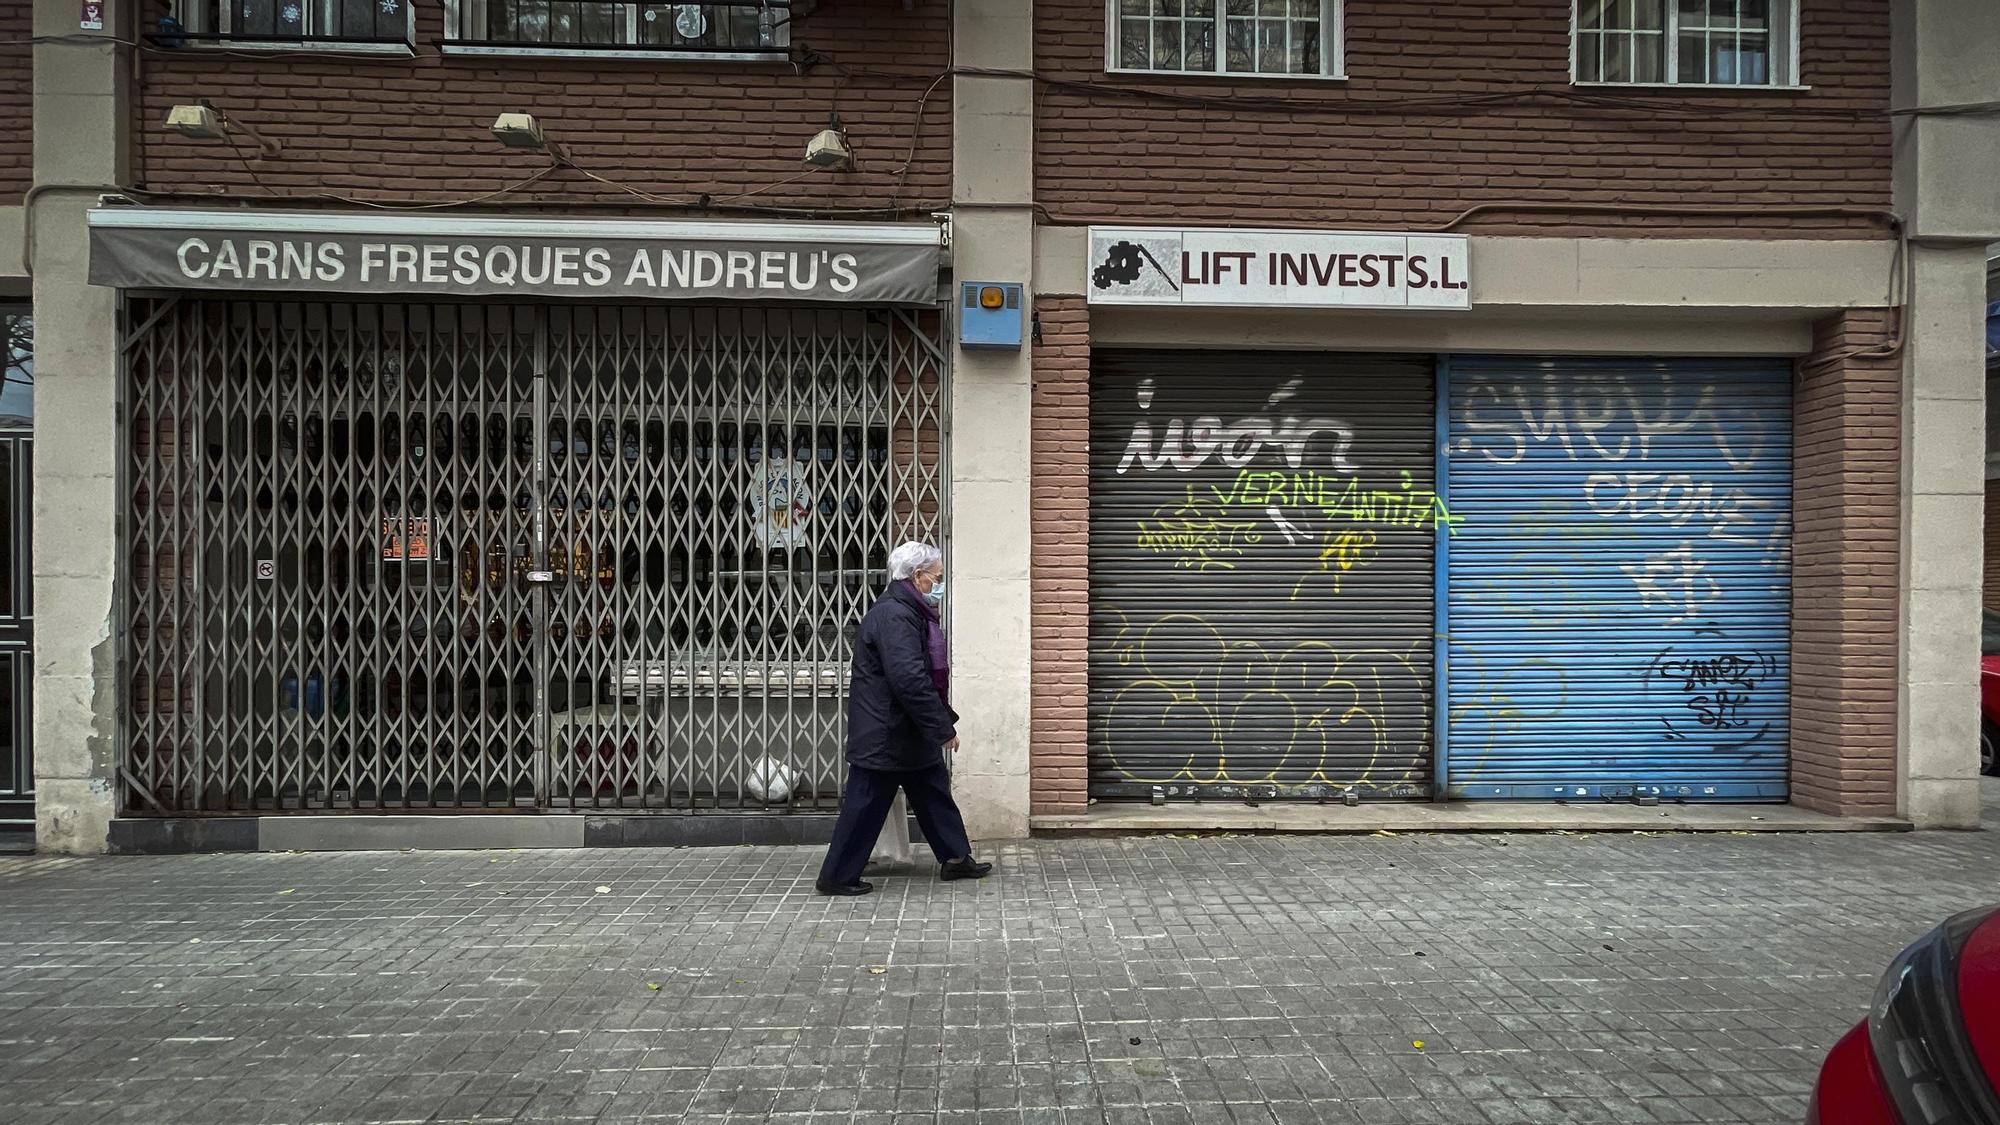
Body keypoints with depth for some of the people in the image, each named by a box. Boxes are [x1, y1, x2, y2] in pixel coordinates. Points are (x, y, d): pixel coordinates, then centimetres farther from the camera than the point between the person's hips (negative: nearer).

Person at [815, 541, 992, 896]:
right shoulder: (893, 616, -22)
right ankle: (836, 877, 10)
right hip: (884, 736, -11)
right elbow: (909, 680, -29)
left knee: (934, 793, 17)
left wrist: (943, 721, 16)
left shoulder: (909, 612, 12)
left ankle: (956, 858, 28)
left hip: (909, 734, 11)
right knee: (866, 804, -1)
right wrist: (943, 727, -23)